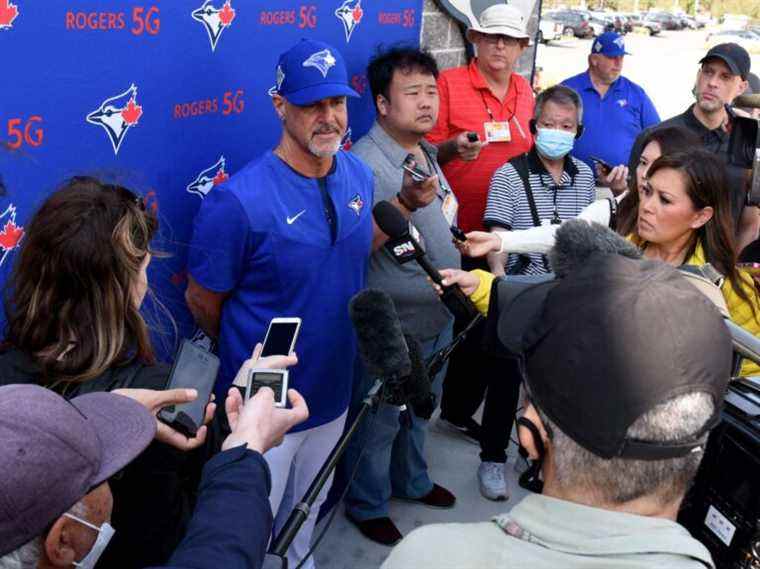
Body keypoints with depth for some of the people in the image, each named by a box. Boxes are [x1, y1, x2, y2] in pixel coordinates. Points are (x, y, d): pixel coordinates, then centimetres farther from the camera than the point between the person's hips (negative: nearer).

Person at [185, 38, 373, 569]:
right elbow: (203, 301, -12)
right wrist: (251, 365, 1)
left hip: (335, 391, 6)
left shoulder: (360, 175, -5)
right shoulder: (238, 201, -26)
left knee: (308, 507, 30)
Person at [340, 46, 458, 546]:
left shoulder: (426, 153, 6)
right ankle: (367, 505, 33)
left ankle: (412, 481, 48)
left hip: (438, 316, 8)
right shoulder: (365, 164, -23)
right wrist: (405, 202, -43)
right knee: (378, 422, 11)